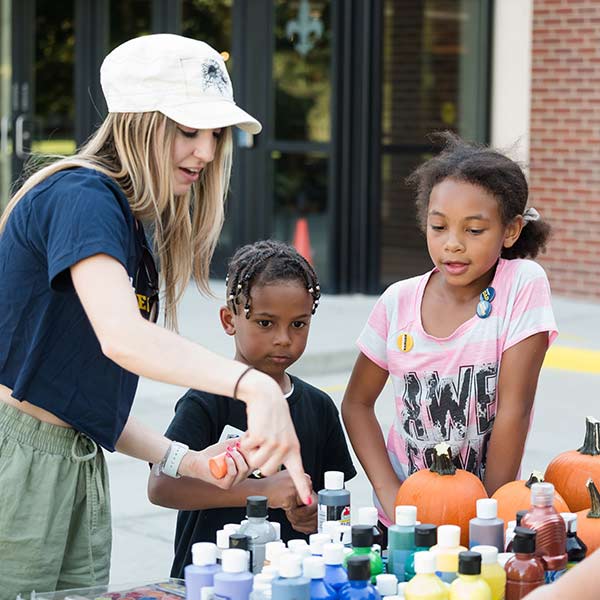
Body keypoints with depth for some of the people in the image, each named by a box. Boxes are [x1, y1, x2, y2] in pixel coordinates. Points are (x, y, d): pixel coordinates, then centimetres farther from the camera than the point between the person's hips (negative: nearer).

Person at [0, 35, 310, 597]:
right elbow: (121, 336, -30)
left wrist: (183, 460, 2)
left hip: (79, 464, 9)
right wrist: (253, 385, -40)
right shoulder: (80, 197, -12)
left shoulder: (134, 229, 16)